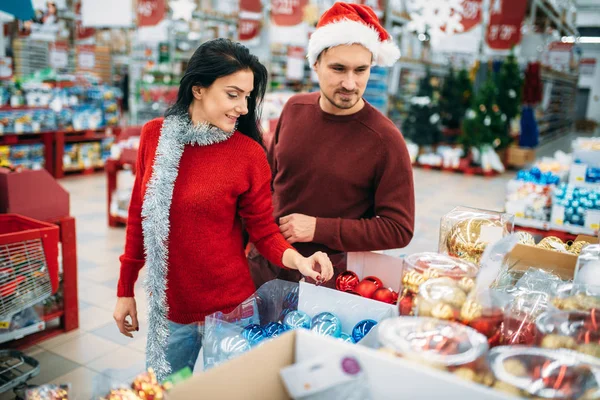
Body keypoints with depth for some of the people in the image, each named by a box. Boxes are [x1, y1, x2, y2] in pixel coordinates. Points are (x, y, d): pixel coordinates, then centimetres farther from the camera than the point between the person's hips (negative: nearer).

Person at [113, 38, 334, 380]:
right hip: (166, 307, 3)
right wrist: (126, 290, 8)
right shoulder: (155, 135, -4)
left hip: (228, 308, -3)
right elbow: (139, 216, 4)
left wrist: (297, 260, -25)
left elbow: (265, 231, -5)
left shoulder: (249, 153, -13)